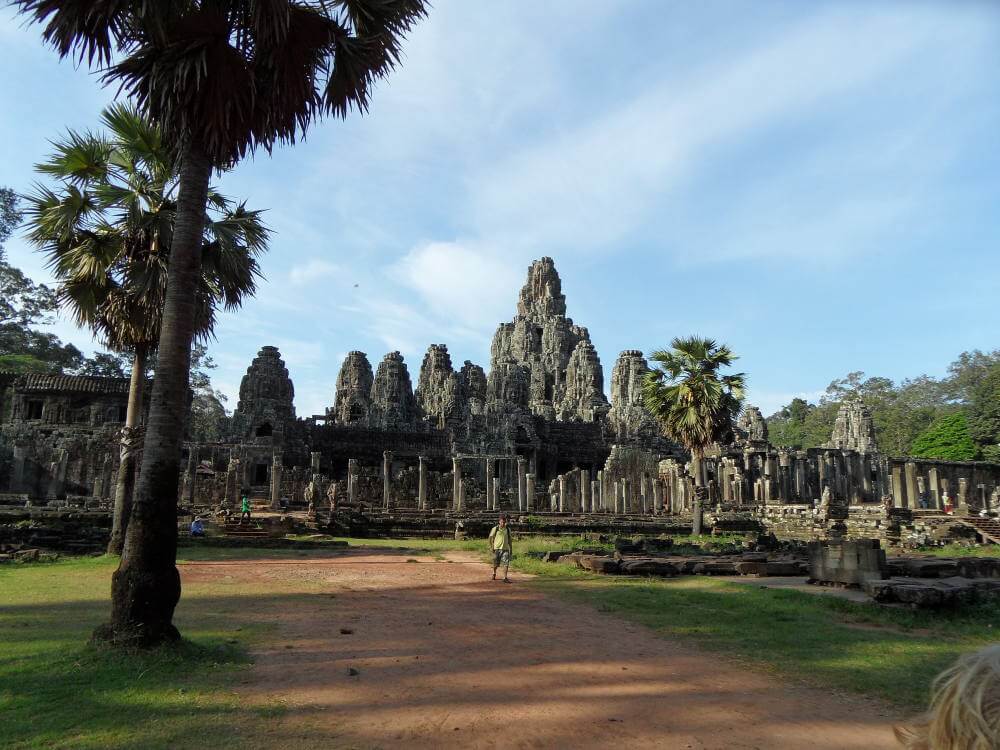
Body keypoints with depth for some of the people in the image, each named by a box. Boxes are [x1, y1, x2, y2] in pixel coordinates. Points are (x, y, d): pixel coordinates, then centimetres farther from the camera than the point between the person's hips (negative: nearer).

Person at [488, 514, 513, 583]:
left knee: (506, 563, -11)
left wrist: (511, 548, 13)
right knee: (496, 563, 11)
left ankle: (505, 578, -8)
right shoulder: (495, 529, -4)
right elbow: (491, 538, 3)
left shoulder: (508, 529, 6)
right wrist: (492, 547, -2)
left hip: (505, 548, 2)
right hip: (497, 548, -1)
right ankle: (494, 573, 39)